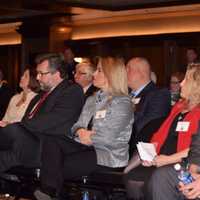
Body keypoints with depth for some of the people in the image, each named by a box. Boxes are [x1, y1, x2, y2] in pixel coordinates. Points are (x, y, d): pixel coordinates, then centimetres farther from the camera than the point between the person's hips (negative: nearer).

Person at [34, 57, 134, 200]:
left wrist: (88, 137, -3)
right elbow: (78, 125, 16)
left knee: (62, 165, -25)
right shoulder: (92, 100, 21)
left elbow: (108, 138, -16)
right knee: (51, 143, -22)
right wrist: (80, 132, -8)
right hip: (86, 147, 7)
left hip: (108, 155, -7)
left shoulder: (122, 102, -6)